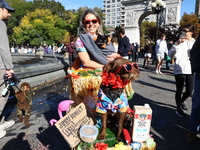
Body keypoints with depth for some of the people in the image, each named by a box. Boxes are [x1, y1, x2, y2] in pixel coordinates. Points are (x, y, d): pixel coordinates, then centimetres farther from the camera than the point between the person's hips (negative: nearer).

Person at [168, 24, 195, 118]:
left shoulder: (195, 43, 8)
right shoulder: (179, 42, -2)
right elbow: (170, 55, -12)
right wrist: (177, 44, -21)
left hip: (191, 70, 4)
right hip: (179, 70, -3)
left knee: (189, 91, 8)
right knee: (179, 90, 1)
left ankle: (181, 102, 37)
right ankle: (178, 108, 19)